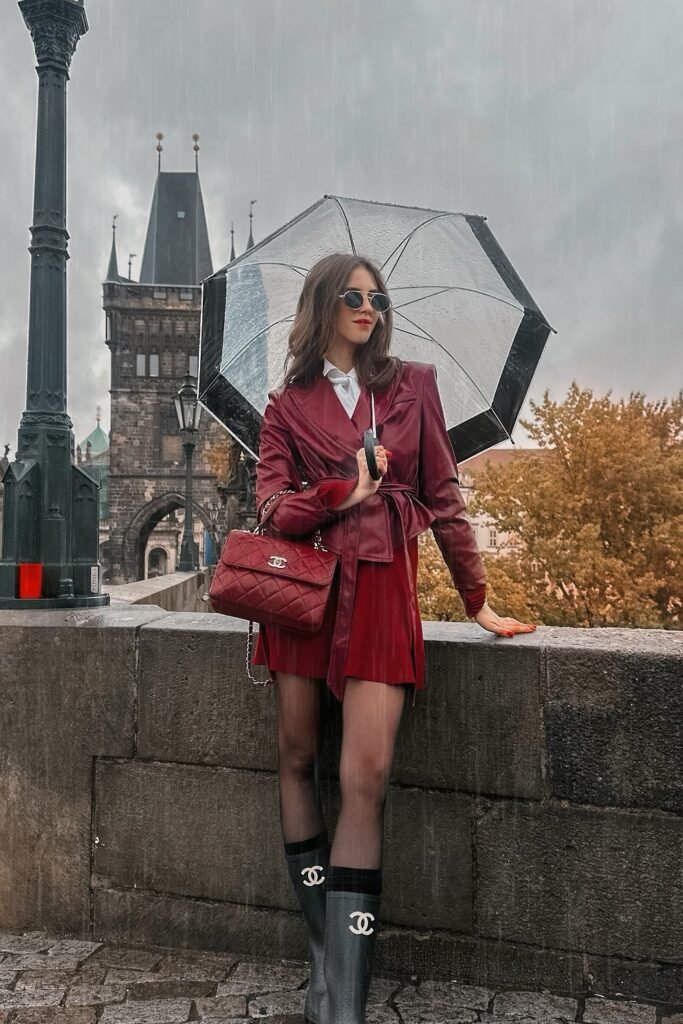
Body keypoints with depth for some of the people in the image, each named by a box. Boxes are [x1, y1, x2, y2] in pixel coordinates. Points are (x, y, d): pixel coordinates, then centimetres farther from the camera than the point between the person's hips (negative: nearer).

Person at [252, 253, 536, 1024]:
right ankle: (327, 954, 22)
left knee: (365, 777, -9)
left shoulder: (412, 385, 10)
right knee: (297, 759, 6)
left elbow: (442, 498, 9)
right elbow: (272, 506, -2)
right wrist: (344, 493, -11)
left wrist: (476, 600, 8)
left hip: (382, 589, -1)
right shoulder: (288, 404, 9)